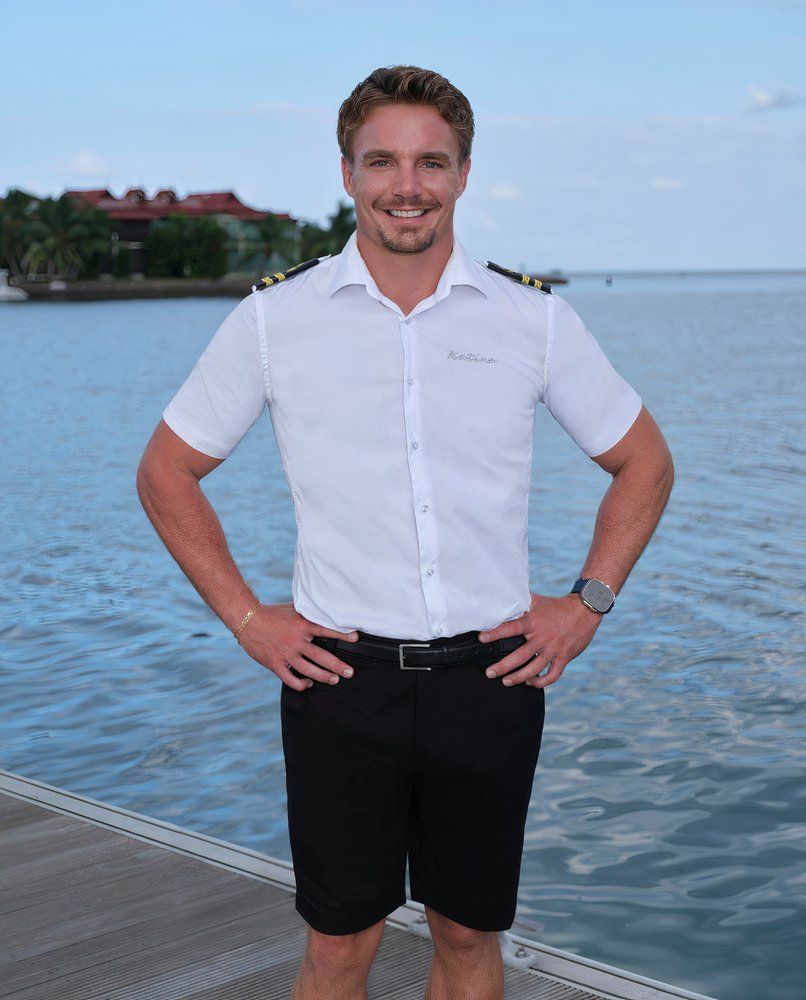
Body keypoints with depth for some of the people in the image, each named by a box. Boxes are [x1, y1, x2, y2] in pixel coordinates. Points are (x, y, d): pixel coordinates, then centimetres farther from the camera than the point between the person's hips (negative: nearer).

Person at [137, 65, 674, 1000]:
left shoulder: (534, 317, 1)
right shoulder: (272, 317, -2)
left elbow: (643, 463, 12)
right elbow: (166, 472, 7)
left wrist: (587, 605, 3)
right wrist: (245, 617, 0)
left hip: (491, 676, 1)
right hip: (339, 679, -1)